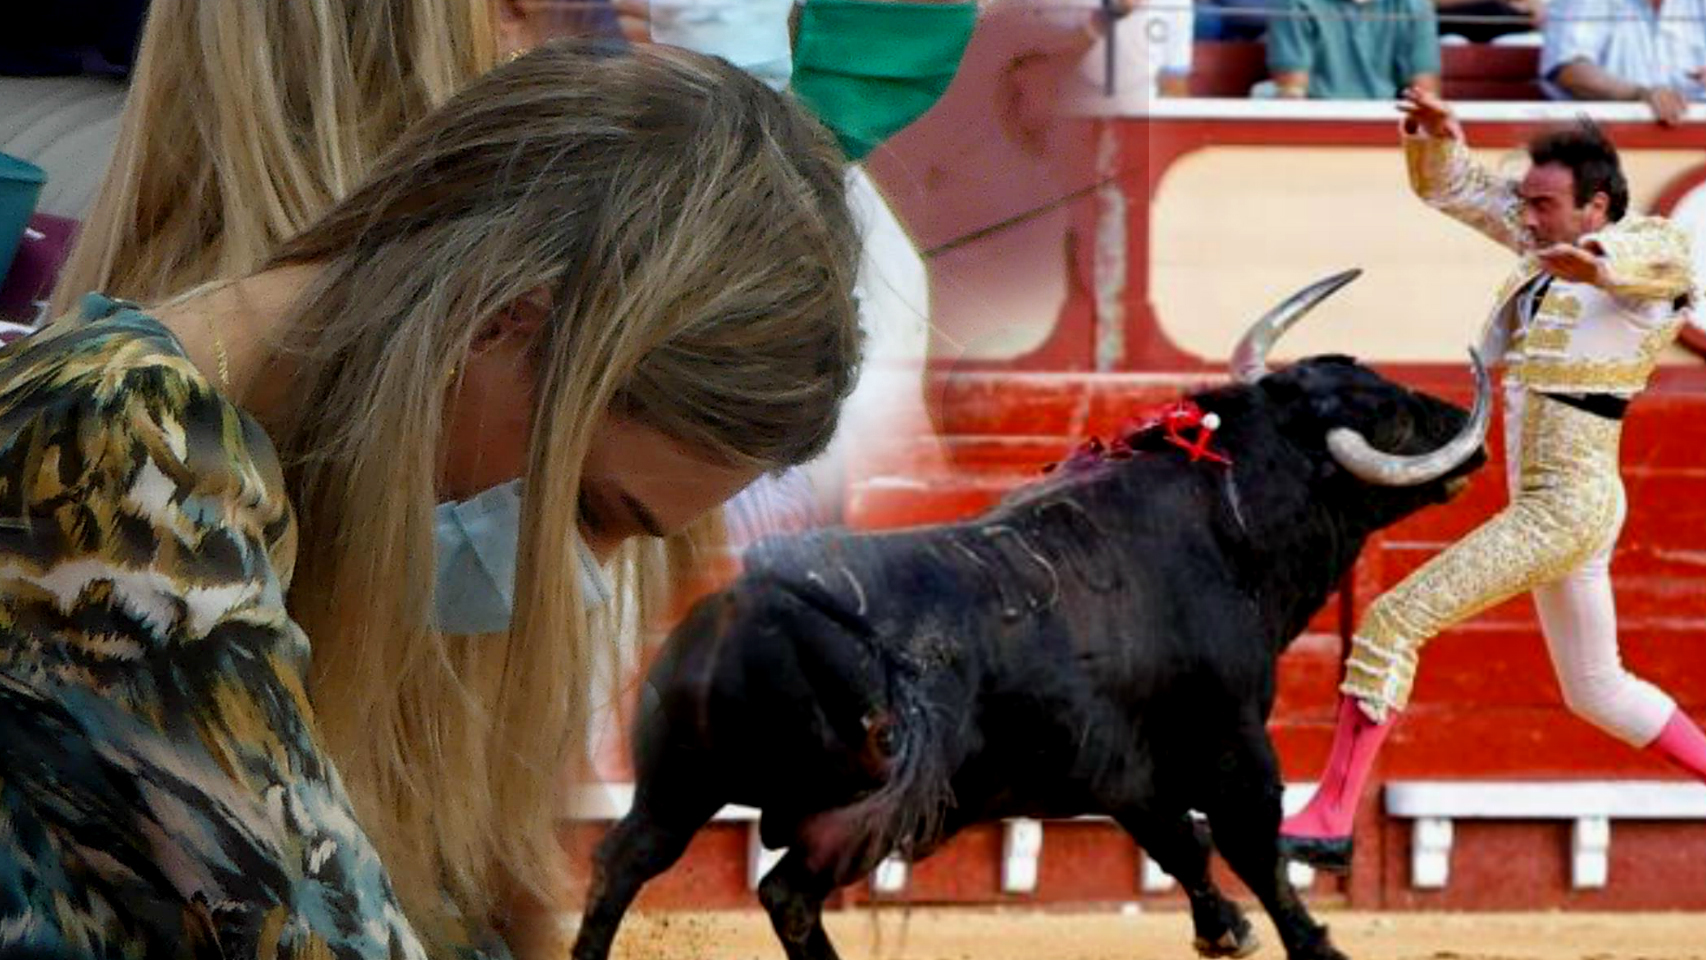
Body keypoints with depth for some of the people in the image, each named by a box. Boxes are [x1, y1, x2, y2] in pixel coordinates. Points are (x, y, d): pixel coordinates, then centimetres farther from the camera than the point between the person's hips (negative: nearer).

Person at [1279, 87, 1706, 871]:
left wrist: (1598, 265, -60)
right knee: (1597, 693, 21)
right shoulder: (1550, 245, 10)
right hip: (1547, 510, 10)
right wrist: (1436, 135, -6)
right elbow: (1451, 188, 17)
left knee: (1395, 621, -13)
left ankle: (1330, 820, -12)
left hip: (1569, 505, -10)